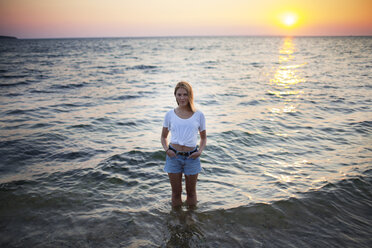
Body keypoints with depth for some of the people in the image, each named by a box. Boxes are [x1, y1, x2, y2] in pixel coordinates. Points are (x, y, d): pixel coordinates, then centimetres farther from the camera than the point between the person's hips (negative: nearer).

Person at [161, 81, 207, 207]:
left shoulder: (198, 115, 0)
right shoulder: (170, 114, 1)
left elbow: (203, 137, 9)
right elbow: (163, 136, 10)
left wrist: (200, 151, -8)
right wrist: (166, 149, -9)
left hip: (191, 157, 0)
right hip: (173, 156, 0)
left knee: (191, 191, 14)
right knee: (176, 192, 11)